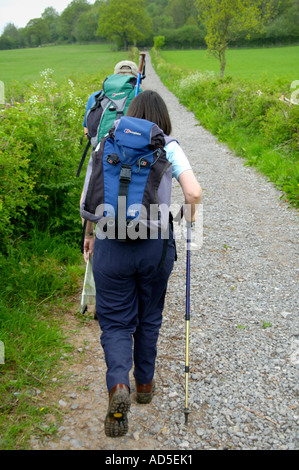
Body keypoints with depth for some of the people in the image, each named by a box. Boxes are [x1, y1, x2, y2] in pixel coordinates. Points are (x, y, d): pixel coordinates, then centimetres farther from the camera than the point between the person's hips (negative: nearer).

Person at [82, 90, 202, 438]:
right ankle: (145, 383, 35)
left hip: (111, 244, 0)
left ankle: (118, 385, -12)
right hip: (156, 244, 1)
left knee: (115, 320, 10)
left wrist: (89, 234, 14)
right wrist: (191, 220, 6)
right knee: (149, 317, 20)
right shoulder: (169, 148, -1)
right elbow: (194, 192, -14)